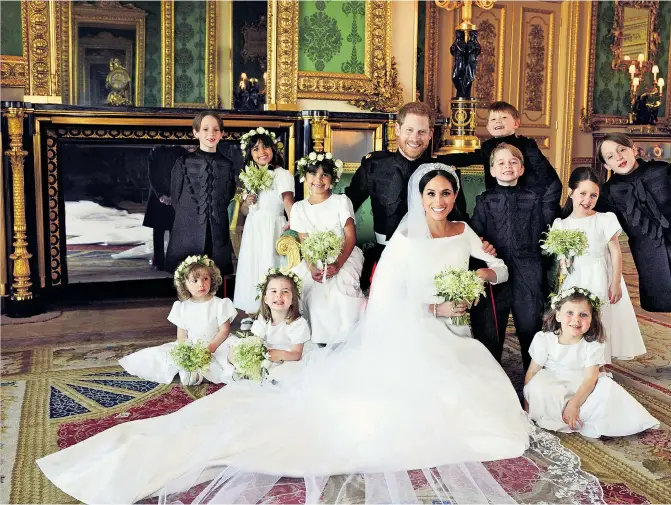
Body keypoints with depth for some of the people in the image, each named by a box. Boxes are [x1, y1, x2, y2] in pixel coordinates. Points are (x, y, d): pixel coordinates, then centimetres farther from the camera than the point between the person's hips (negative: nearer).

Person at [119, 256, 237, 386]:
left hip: (216, 347, -2)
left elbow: (224, 330, -6)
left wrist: (211, 347, -21)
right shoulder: (183, 307, 4)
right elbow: (181, 335, 3)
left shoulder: (219, 304, -3)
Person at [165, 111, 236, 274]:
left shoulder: (227, 165, 10)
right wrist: (190, 217, 4)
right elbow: (176, 199, 6)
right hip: (188, 234, -2)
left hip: (218, 236, 2)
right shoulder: (184, 163, 3)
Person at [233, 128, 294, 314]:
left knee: (270, 268, -3)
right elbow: (244, 211, 18)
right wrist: (246, 203, -5)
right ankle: (254, 312, 22)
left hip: (272, 229, -6)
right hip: (252, 231, 6)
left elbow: (288, 202, -23)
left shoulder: (282, 174, -7)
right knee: (252, 269, 10)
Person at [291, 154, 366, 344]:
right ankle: (317, 337, -6)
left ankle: (345, 335, -13)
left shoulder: (341, 201, -1)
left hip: (344, 257, -3)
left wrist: (337, 265, -23)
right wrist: (312, 268, -18)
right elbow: (304, 243, 2)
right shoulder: (299, 208, 6)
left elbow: (351, 238, -7)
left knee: (341, 283, -32)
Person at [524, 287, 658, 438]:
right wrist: (527, 401, -11)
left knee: (606, 386, -23)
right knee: (538, 389, -33)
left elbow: (590, 378, -18)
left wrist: (573, 404, -30)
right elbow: (532, 371, -7)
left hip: (582, 390, 2)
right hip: (552, 388, -1)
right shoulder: (543, 339, -13)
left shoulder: (593, 345, -11)